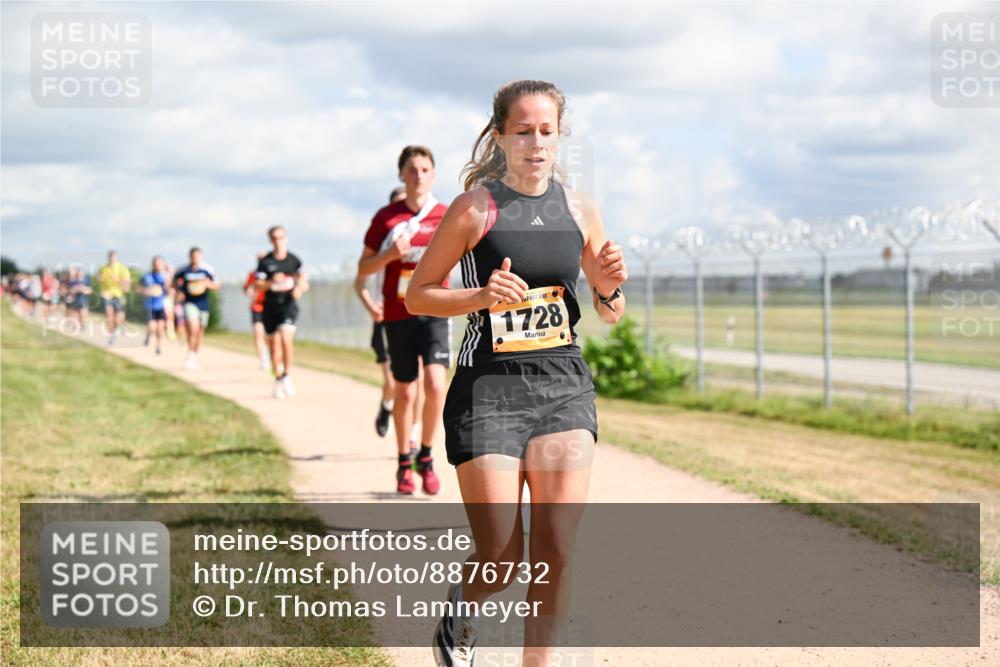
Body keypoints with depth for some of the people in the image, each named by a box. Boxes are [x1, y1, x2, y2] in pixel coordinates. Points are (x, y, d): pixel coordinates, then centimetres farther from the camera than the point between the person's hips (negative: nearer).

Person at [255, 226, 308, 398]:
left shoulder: (294, 260, 3)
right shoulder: (265, 261, 2)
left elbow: (304, 281, 5)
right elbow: (258, 284, -1)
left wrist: (300, 288, -17)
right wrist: (272, 282, -20)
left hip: (288, 305, -2)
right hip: (270, 306, 2)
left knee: (286, 337, -21)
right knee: (274, 343, 6)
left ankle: (287, 376, -9)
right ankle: (278, 378, 22)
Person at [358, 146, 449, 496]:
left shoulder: (447, 217, 3)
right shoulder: (386, 217, 2)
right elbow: (363, 268, 6)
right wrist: (390, 254, -13)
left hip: (435, 312, 0)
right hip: (398, 314, 0)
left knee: (435, 383, -17)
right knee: (405, 391, 7)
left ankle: (426, 457, 1)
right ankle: (404, 463, 24)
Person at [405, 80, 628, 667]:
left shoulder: (580, 210, 6)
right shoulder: (476, 208, -6)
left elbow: (610, 315, 15)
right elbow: (417, 295, -2)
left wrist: (610, 288, -8)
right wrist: (481, 298, -19)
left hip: (564, 387, 3)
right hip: (488, 391, -3)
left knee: (557, 553, -3)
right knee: (501, 560, -2)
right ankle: (461, 610, 32)